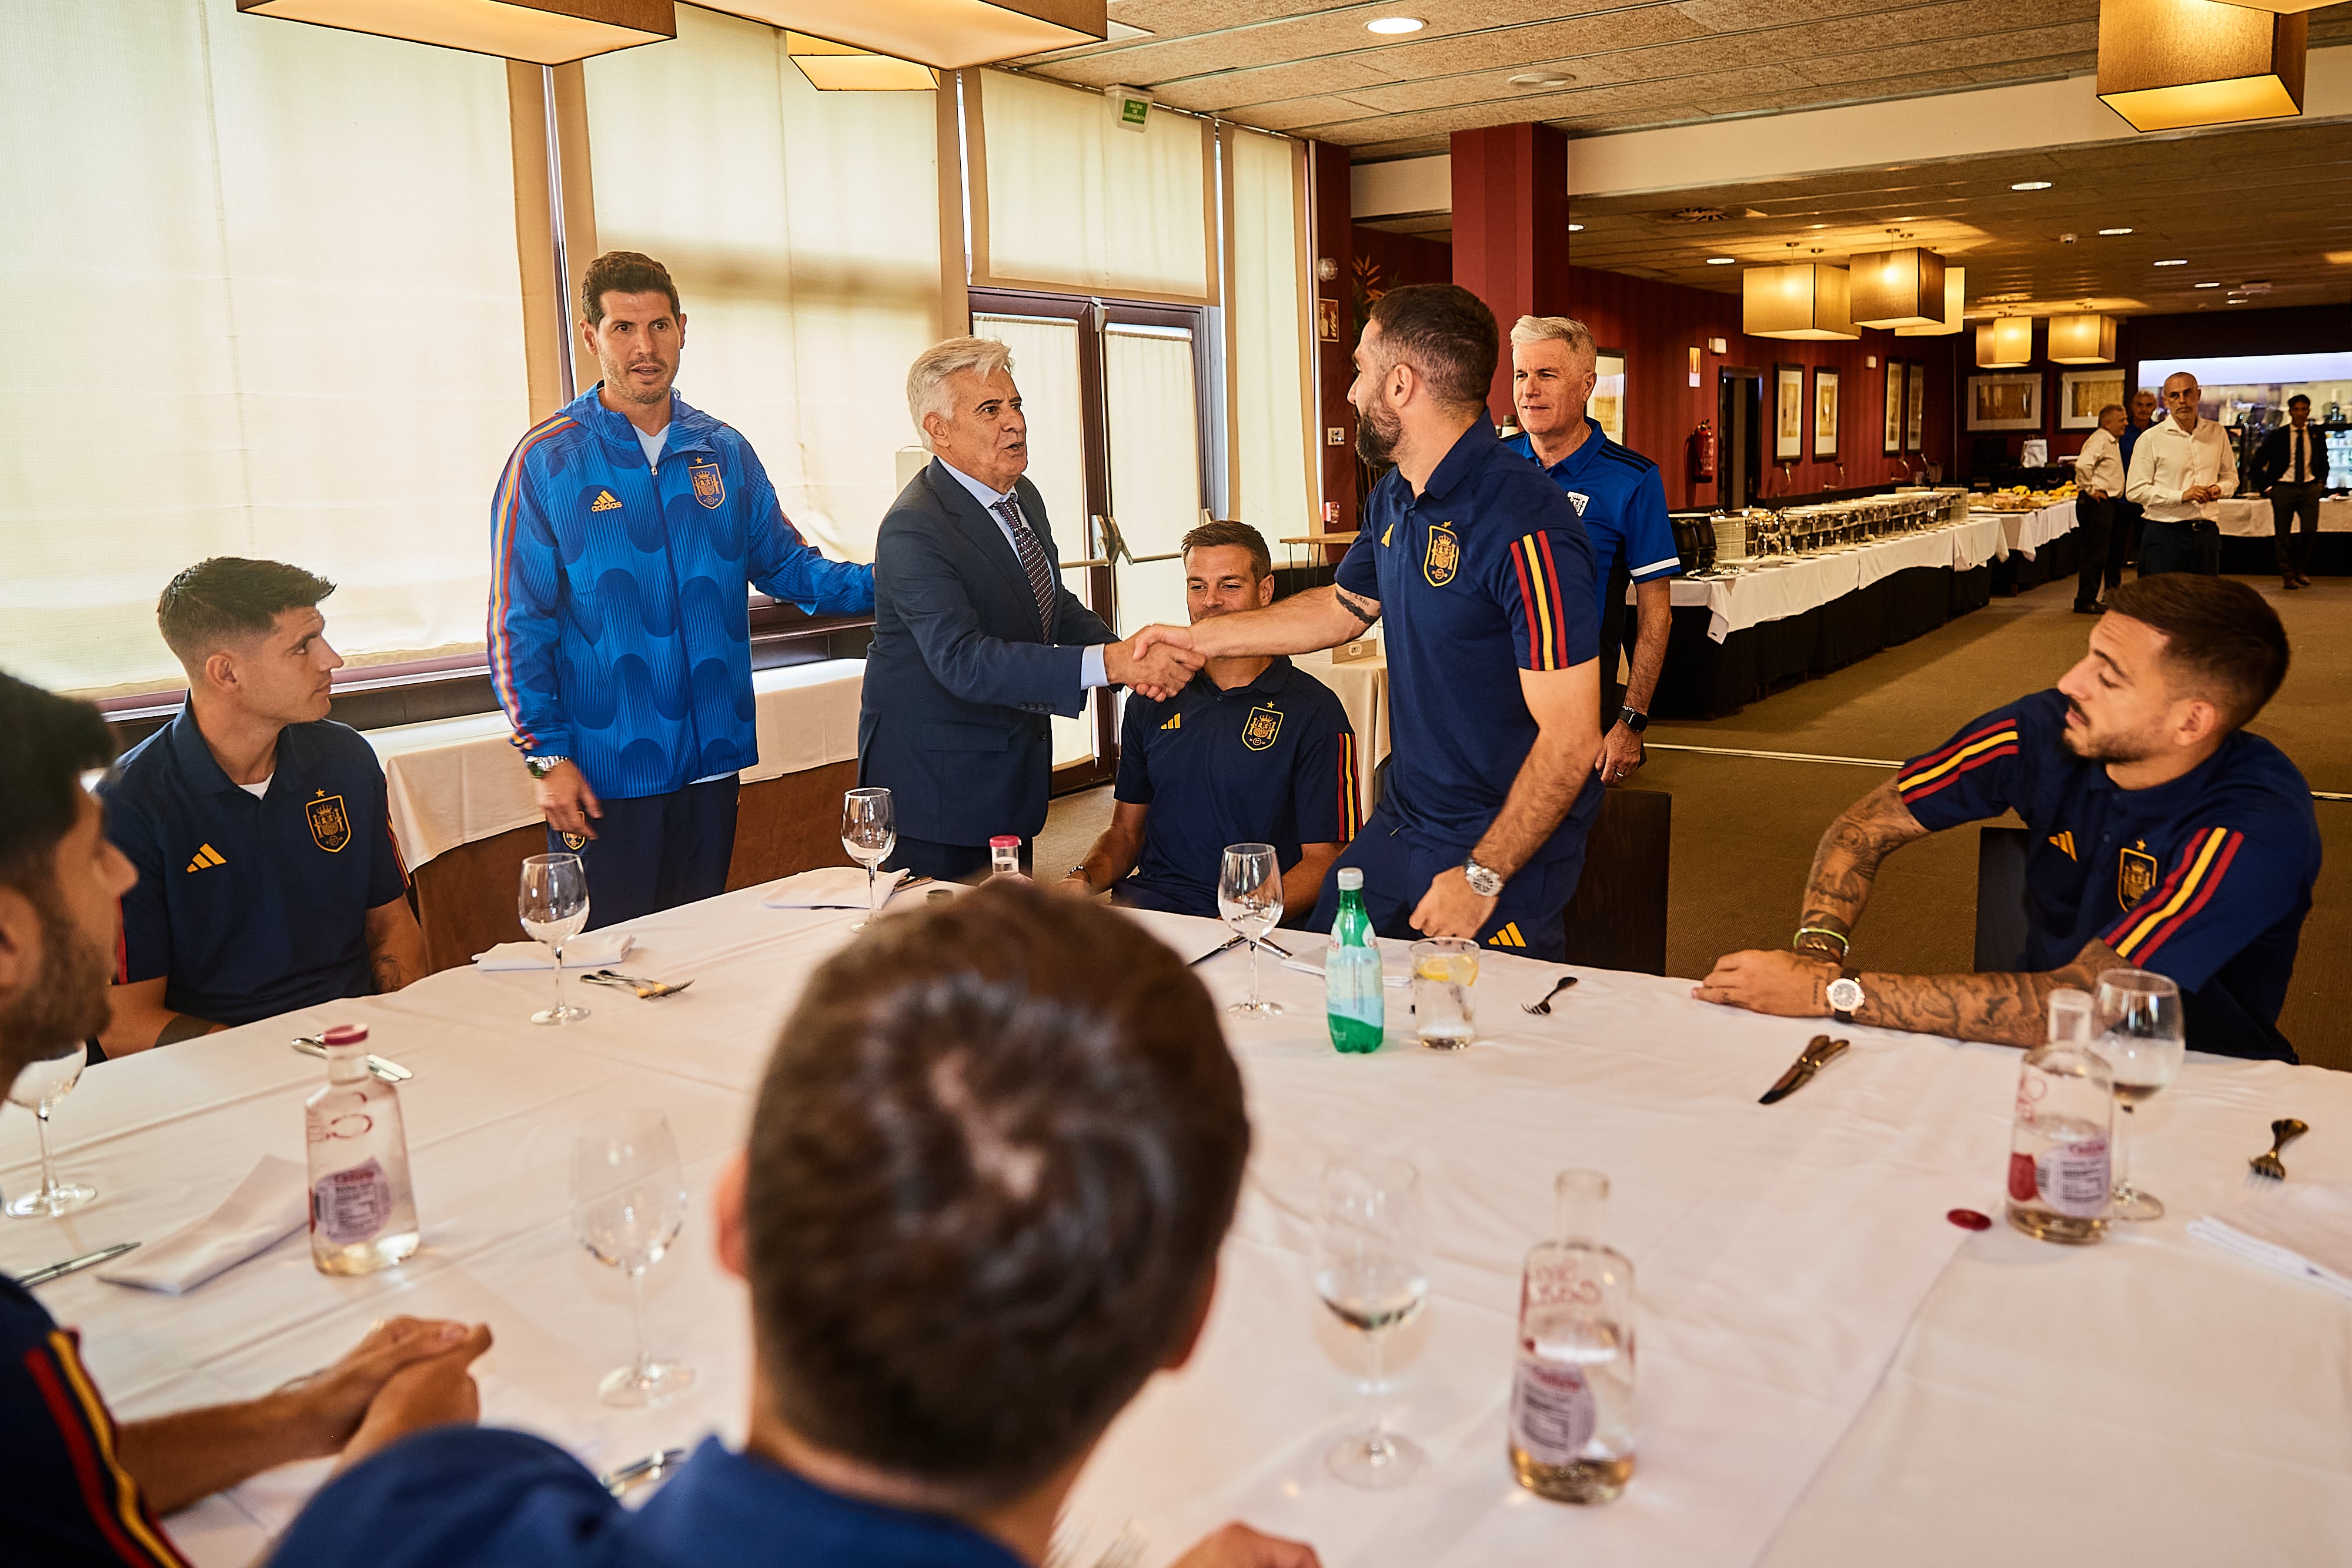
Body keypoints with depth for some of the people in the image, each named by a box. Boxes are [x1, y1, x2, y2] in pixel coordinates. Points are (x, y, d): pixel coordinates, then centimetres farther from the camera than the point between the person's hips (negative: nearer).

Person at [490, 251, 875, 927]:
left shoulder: (725, 452, 8)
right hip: (603, 770, -4)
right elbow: (518, 623, -5)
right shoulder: (547, 459, -4)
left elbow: (785, 565, 13)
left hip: (711, 761, 4)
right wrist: (548, 756, -11)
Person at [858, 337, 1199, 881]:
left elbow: (1056, 605, 16)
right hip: (937, 785, -8)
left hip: (1014, 771, 8)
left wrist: (1132, 658, -7)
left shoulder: (1023, 496, 5)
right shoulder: (914, 529, -24)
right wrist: (1109, 663, -44)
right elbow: (963, 661, -35)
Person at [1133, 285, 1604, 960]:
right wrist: (1199, 638, 25)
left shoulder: (1524, 524, -25)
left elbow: (1569, 738, -26)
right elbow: (1343, 607, 25)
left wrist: (1482, 876, -21)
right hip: (1398, 825, 8)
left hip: (1501, 853, -8)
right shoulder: (1393, 499, 4)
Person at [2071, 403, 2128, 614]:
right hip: (2097, 503, -10)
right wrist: (2090, 490, -22)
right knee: (2094, 554, -9)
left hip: (2107, 503, 10)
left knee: (2099, 554, 13)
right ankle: (2085, 601, -6)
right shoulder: (2099, 440, -13)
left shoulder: (2113, 442, 19)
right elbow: (2082, 464, -31)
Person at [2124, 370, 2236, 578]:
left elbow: (2231, 476, 22)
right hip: (2165, 532, -4)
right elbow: (2135, 490, -8)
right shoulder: (2151, 439, -4)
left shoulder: (2217, 434, 11)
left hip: (2207, 532, 5)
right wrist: (2182, 496, -16)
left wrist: (2220, 488, -2)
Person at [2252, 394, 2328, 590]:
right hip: (2284, 488, -2)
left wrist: (2321, 482, 11)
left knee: (2311, 530, -11)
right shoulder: (2277, 436, 1)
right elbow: (2258, 463, 4)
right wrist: (2266, 487, -2)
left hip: (2309, 488, 2)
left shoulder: (2318, 436, 10)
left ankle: (2299, 568, 10)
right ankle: (2287, 574, 12)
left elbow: (2324, 463, 25)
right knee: (2282, 535, 0)